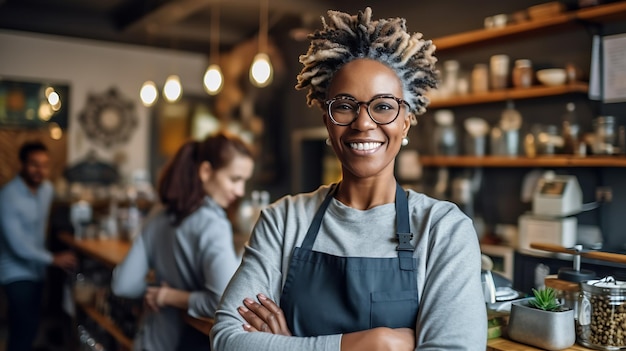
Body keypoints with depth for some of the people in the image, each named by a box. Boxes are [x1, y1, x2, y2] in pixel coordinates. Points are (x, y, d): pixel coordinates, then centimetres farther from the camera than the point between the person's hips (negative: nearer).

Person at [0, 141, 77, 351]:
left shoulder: (47, 189, 0)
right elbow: (17, 245, -23)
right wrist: (53, 259, -20)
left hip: (36, 268, 7)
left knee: (32, 322, 14)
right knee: (24, 327, -10)